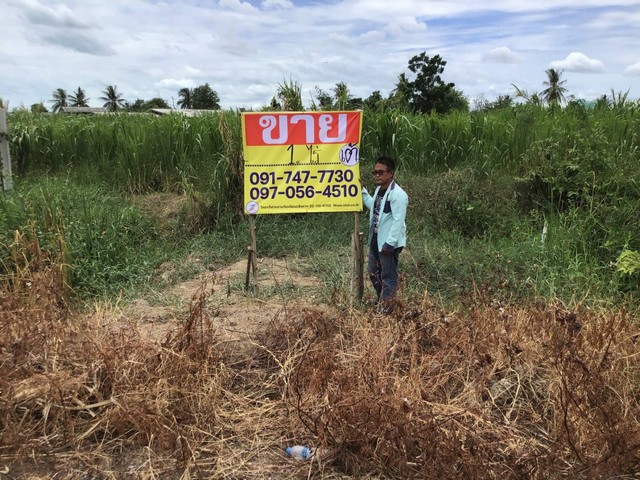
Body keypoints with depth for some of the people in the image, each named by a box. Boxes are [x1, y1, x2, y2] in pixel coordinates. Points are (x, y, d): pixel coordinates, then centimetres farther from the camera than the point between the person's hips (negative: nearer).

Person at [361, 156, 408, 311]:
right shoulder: (379, 189, 7)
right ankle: (380, 300, 42)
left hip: (389, 242, -9)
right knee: (373, 273, 22)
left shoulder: (397, 194, -21)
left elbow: (398, 221, -23)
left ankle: (385, 309, 17)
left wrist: (389, 243, -24)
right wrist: (362, 190, 18)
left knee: (388, 277, 4)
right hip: (375, 239, 9)